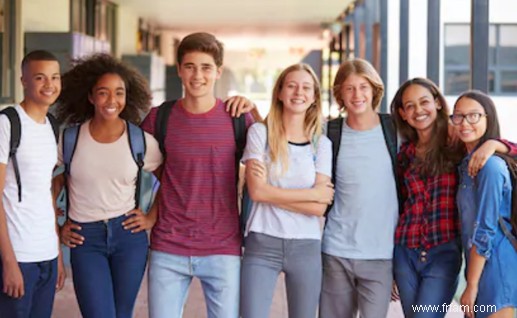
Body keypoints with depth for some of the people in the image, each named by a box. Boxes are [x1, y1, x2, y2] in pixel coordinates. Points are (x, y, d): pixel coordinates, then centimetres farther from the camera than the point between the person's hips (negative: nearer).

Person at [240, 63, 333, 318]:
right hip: (262, 244, -2)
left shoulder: (321, 143, 7)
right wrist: (312, 194, -5)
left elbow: (319, 207, -3)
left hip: (306, 247, 2)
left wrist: (273, 193, -9)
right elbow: (257, 191, -10)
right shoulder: (260, 132, 1)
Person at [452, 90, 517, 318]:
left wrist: (471, 286, -14)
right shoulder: (468, 163, 14)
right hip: (480, 265, 9)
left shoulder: (489, 167, -15)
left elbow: (484, 233, -17)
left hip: (493, 269, -9)